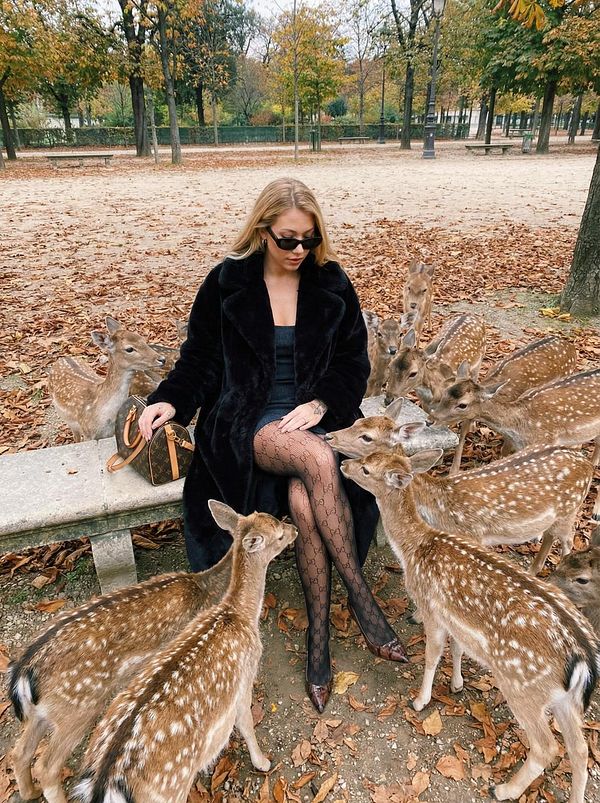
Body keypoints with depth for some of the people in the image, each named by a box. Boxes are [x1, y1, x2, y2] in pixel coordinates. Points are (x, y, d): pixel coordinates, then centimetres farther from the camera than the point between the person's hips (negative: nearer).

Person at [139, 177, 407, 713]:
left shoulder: (332, 283, 5)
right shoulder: (227, 283, 1)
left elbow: (354, 362, 6)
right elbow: (202, 359, 7)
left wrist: (321, 404, -12)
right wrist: (171, 401, -11)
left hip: (314, 414, 2)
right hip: (246, 419, -1)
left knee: (305, 497, -31)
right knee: (316, 458, -35)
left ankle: (319, 635, -13)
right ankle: (361, 595, -20)